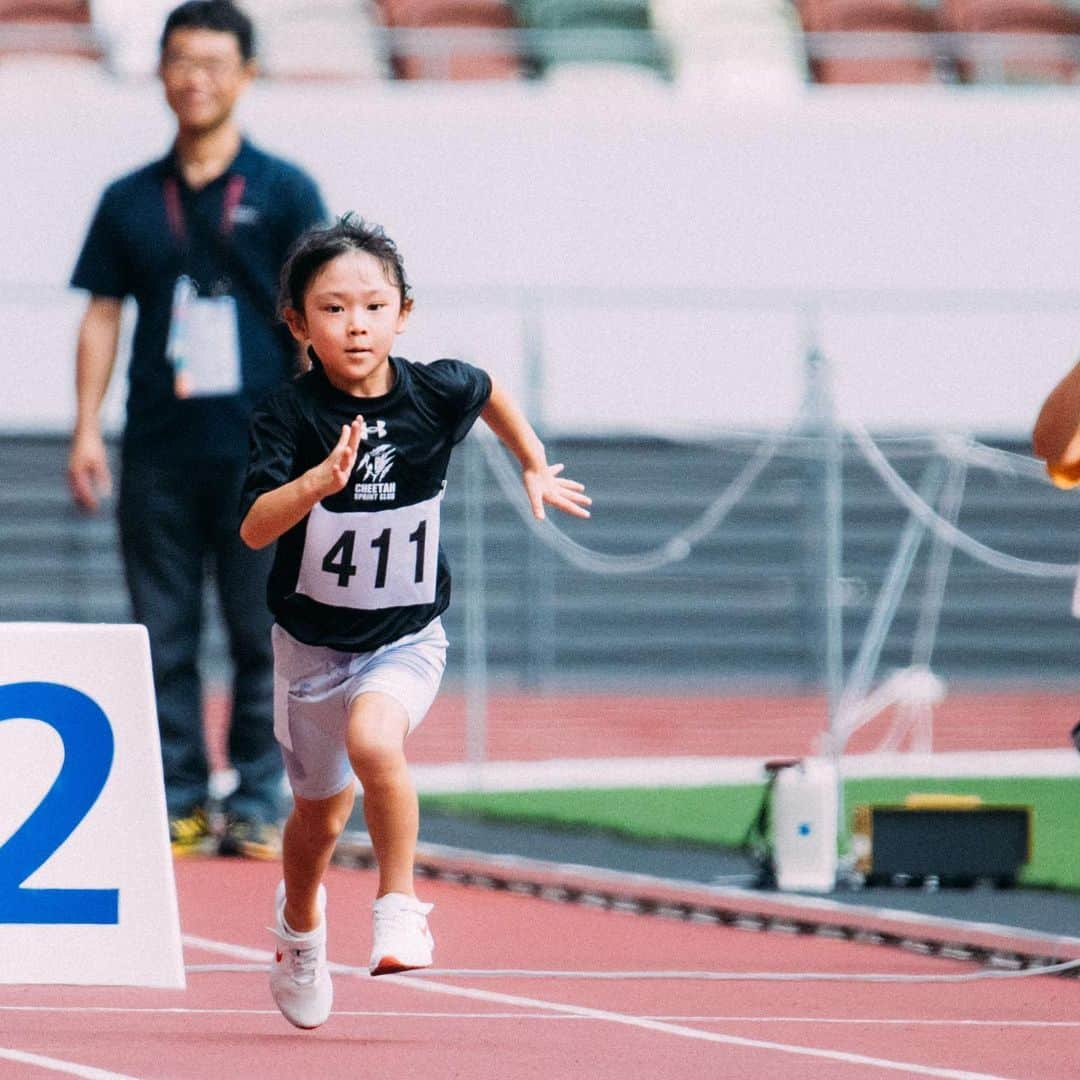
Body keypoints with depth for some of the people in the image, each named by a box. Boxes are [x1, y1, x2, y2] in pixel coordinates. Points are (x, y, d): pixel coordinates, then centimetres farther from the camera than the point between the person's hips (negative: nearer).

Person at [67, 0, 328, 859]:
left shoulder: (283, 192, 4)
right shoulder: (130, 200, 12)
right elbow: (102, 314, 13)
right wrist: (86, 429, 5)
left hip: (258, 453, -3)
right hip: (158, 451, 3)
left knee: (264, 632, -2)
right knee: (163, 633, 2)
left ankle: (259, 802, 4)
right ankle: (178, 800, 7)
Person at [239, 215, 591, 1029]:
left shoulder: (436, 394, -12)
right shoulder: (290, 417, -19)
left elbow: (490, 392, 13)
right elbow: (255, 528, -32)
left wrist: (536, 469, 18)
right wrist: (319, 481, -48)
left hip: (407, 634, -1)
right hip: (313, 640, 1)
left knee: (374, 740, -33)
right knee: (320, 810, 18)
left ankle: (400, 905, -17)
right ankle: (300, 923, 49)